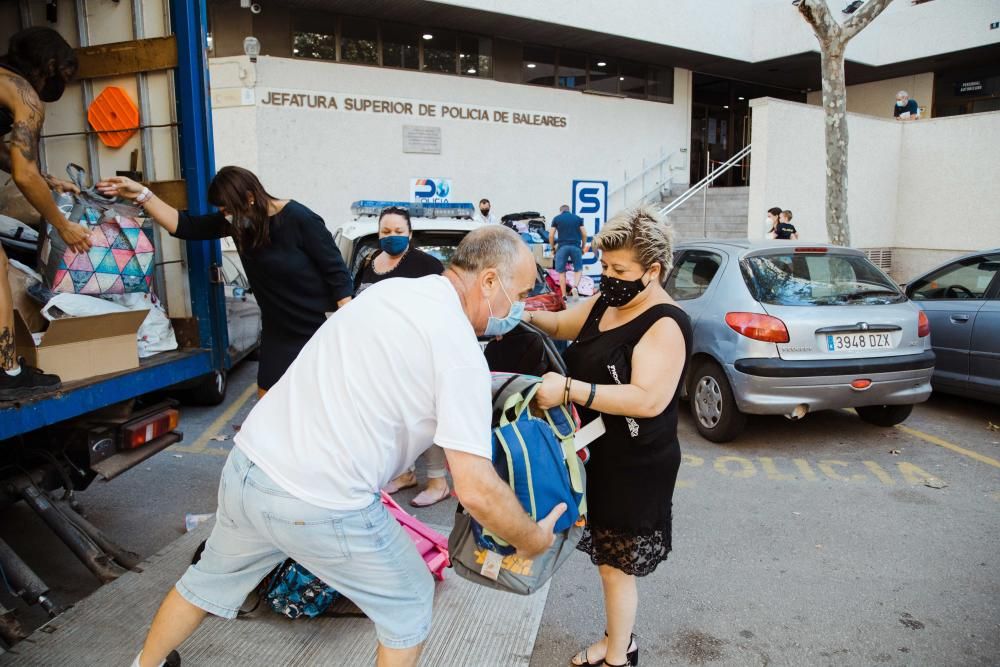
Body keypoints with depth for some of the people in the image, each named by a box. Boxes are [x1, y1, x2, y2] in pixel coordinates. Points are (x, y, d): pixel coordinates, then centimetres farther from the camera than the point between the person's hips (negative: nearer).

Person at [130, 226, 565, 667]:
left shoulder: (389, 289, 9)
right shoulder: (458, 347, -15)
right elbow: (475, 489, -19)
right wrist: (533, 540, -1)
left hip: (246, 467, 8)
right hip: (321, 507, -7)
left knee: (211, 581, 33)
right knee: (409, 604, 19)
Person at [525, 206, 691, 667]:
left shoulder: (665, 324, -21)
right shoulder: (604, 304, 5)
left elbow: (649, 400, -32)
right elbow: (563, 326, 21)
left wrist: (569, 388, -36)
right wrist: (526, 315, 0)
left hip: (635, 469, -8)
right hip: (597, 455, 8)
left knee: (615, 565, 6)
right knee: (610, 558, 20)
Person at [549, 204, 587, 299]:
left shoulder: (556, 218, 10)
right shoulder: (578, 218, 14)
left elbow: (551, 235, 4)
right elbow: (584, 234, 9)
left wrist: (553, 247, 17)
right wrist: (582, 247, 20)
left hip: (562, 246, -1)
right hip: (576, 246, 1)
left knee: (561, 271, 7)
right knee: (578, 269, 14)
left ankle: (564, 295, 7)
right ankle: (575, 287, -10)